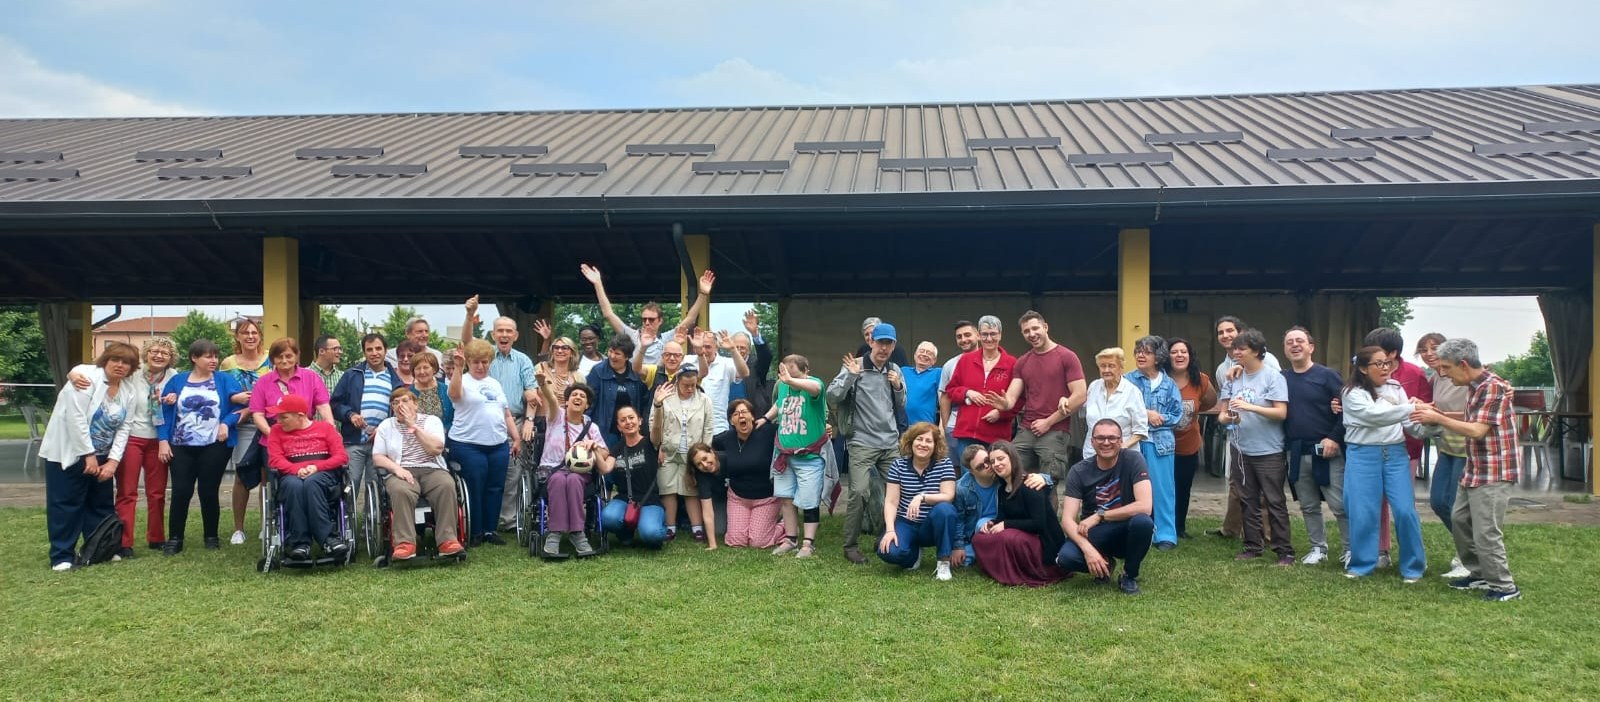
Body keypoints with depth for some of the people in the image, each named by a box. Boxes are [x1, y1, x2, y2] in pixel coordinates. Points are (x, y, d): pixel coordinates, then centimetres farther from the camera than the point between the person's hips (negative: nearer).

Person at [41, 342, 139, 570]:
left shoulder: (130, 392, 3)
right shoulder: (87, 378, -16)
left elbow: (123, 428, 2)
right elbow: (76, 418, -21)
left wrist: (113, 460, -8)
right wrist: (88, 455, -20)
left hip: (101, 457, 6)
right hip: (69, 453, -6)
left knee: (101, 504, 11)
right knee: (66, 505, -3)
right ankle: (62, 556, 5)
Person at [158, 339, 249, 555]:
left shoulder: (225, 381, 4)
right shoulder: (177, 381, 7)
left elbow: (241, 405, -2)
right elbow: (164, 412, 5)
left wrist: (226, 423, -17)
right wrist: (163, 441, -3)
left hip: (215, 446, -1)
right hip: (181, 447, 1)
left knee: (209, 492, 4)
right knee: (180, 492, -3)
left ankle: (211, 537, 16)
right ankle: (174, 539, 6)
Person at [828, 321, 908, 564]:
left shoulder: (895, 370, 10)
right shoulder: (855, 366, -6)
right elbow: (832, 396, -11)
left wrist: (898, 386, -2)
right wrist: (851, 376, -23)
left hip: (891, 442, 5)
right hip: (862, 442, -5)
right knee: (860, 492, -16)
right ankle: (851, 545, -4)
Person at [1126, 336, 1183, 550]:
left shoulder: (1168, 384, 5)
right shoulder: (1128, 380, 1)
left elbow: (1177, 414, 5)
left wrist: (1160, 418, -9)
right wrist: (1145, 414, -13)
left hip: (1160, 442, 0)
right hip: (1134, 440, 0)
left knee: (1162, 489, 1)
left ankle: (1166, 535, 7)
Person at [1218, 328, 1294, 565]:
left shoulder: (1273, 377, -9)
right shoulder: (1233, 378, 7)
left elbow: (1281, 412, -16)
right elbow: (1223, 413, 7)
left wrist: (1249, 406, -25)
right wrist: (1227, 417, -17)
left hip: (1269, 450, -5)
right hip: (1242, 449, 5)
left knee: (1274, 502, -2)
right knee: (1248, 501, 13)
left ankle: (1284, 551, 4)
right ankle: (1252, 546, 22)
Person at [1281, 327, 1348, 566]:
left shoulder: (1327, 375, -4)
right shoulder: (1281, 379, 8)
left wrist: (1335, 437, -14)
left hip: (1326, 450, -4)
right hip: (1296, 453, 4)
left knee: (1340, 504, -4)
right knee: (1308, 506, 11)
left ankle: (1350, 549, 9)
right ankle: (1318, 548, 23)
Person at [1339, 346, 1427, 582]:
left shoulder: (1396, 388, 10)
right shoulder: (1353, 393, -5)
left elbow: (1410, 423, 5)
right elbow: (1375, 415, -20)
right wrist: (1411, 408, -24)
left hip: (1396, 453, 3)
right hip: (1363, 455, -3)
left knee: (1405, 510, -3)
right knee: (1363, 513, 0)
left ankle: (1412, 566, 11)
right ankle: (1362, 564, 16)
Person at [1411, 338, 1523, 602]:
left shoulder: (1494, 387, -20)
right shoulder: (1475, 386, 10)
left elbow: (1477, 430, -25)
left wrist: (1438, 419, -17)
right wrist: (1437, 415, 1)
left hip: (1494, 473, -10)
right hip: (1474, 471, 10)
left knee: (1486, 531, -6)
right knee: (1460, 520, 17)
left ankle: (1504, 587, 6)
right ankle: (1479, 574, 30)